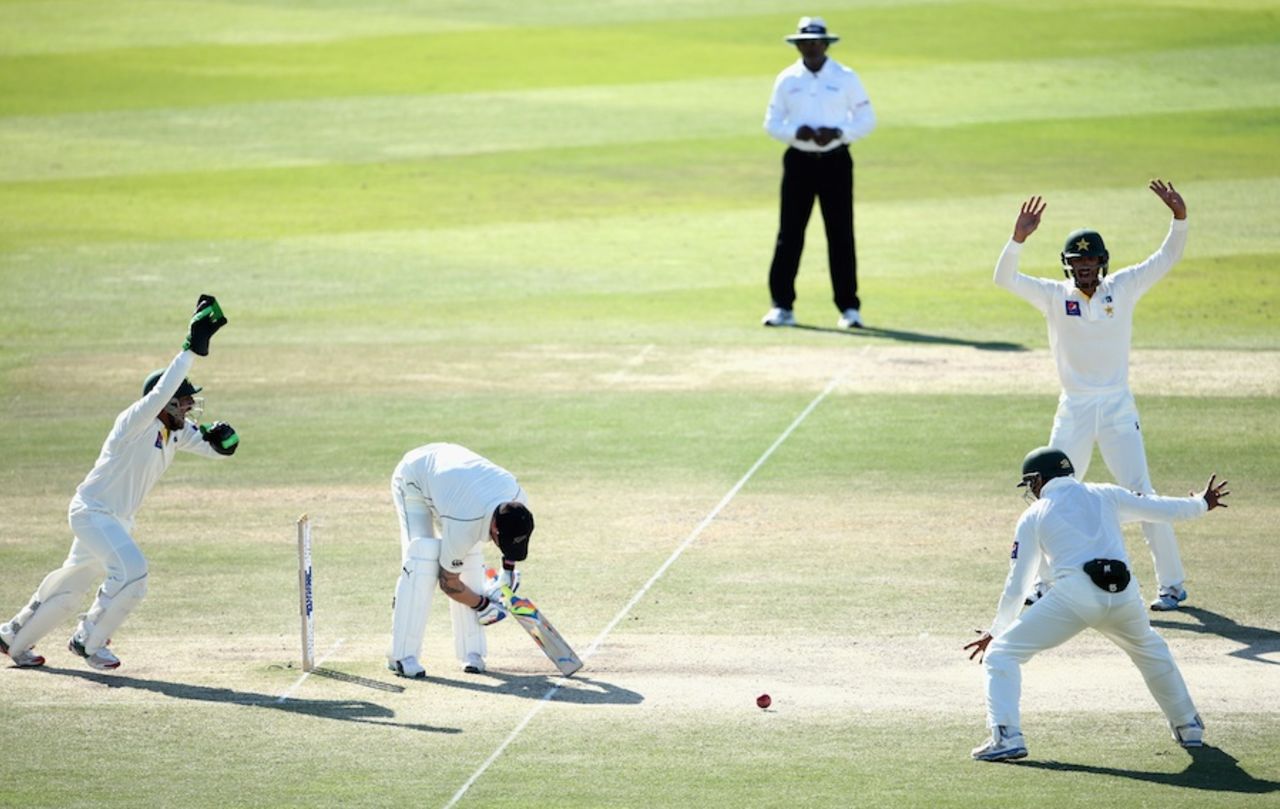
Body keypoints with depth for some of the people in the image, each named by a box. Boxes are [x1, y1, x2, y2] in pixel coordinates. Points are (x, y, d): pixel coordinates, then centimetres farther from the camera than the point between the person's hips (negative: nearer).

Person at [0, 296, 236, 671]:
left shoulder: (178, 432, 1)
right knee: (131, 570, -25)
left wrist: (221, 439, -19)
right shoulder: (136, 421, -22)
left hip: (118, 520, 9)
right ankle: (90, 640, -8)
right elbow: (161, 392, -38)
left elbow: (216, 450, 5)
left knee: (73, 584, 19)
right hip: (92, 510, -9)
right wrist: (192, 347, -41)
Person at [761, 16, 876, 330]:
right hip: (798, 161, 1)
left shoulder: (846, 79, 3)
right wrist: (796, 132, -13)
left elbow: (866, 120, 2)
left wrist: (838, 132, -15)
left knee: (841, 234, -1)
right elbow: (772, 123, 7)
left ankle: (849, 307, 4)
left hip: (835, 162, -1)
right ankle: (782, 306, 2)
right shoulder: (786, 80, 7)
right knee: (789, 233, -2)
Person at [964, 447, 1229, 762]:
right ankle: (1188, 726, 37)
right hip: (1124, 594, 4)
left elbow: (1016, 583, 17)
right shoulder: (1104, 495, 22)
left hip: (1074, 594, -4)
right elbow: (1159, 508, 30)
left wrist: (996, 630, 28)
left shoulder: (1034, 515, 16)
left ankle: (1007, 736, -12)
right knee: (1150, 651, 34)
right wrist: (1201, 503, 50)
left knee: (1001, 653, 5)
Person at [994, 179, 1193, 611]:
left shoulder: (1123, 288, -1)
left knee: (1142, 495, -5)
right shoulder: (1054, 296, -2)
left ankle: (1172, 583, 2)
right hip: (1073, 410, 1)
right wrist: (1018, 238, -30)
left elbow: (1166, 258, -7)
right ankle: (1043, 581, 20)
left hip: (1118, 409, -1)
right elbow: (1005, 279, -13)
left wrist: (1179, 218, -24)